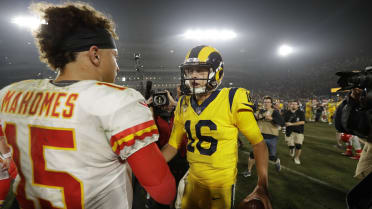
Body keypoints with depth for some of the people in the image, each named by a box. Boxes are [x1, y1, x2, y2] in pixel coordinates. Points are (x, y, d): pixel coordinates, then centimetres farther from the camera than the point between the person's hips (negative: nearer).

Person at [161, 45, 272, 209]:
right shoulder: (183, 105, -1)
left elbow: (258, 143, -10)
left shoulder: (232, 101, -16)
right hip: (193, 181, 5)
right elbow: (173, 145, 6)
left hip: (222, 185, -4)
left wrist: (263, 185, -18)